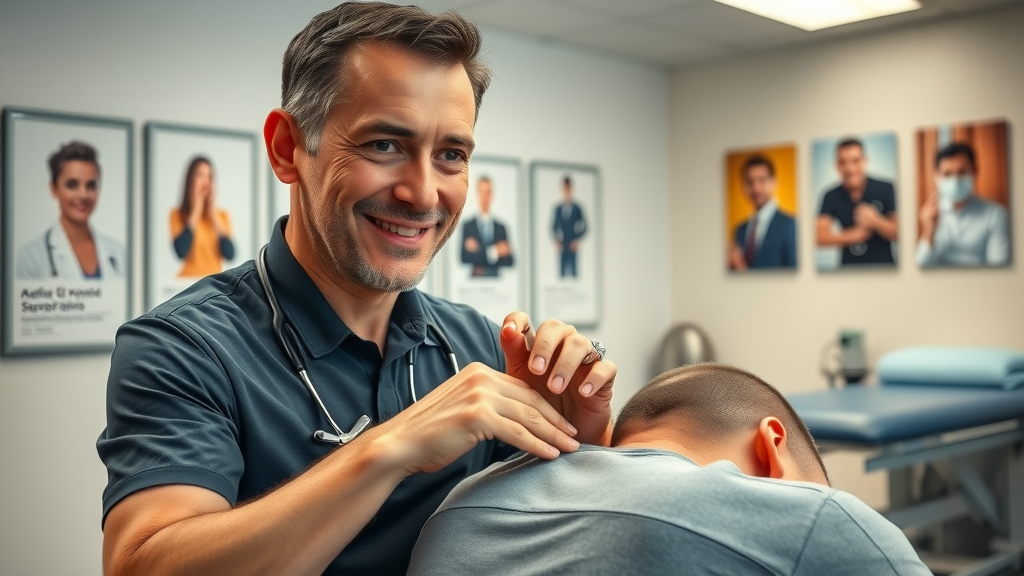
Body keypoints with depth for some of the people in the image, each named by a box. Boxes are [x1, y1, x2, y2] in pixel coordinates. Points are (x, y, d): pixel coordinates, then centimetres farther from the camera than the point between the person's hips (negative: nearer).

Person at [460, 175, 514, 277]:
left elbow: (509, 261, 6)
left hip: (496, 278, 2)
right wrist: (493, 252, -11)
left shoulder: (501, 228, 10)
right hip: (475, 279, -2)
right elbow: (465, 258, -7)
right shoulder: (467, 226, 2)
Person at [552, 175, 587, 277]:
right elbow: (553, 227, 10)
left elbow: (584, 228, 3)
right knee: (561, 272, 2)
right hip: (561, 247, 2)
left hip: (573, 247, -2)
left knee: (573, 272, -5)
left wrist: (577, 240, -6)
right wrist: (556, 241, -2)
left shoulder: (577, 209, -2)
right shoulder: (557, 209, 4)